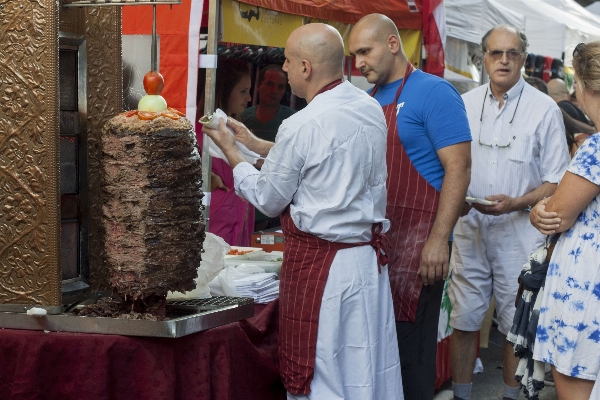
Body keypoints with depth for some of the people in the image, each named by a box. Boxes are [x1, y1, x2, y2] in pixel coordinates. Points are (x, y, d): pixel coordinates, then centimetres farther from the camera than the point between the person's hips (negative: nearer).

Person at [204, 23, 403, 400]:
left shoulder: (302, 126, -18)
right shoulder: (371, 110, 4)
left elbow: (269, 200, -5)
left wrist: (230, 150, 9)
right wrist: (254, 142, 22)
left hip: (319, 262, -7)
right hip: (369, 258, 7)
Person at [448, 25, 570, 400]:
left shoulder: (545, 109, -2)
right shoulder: (465, 104, 7)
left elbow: (557, 181, -3)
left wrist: (516, 203, -18)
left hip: (520, 232, -2)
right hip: (469, 228, 3)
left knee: (517, 324, 7)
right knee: (464, 319, 7)